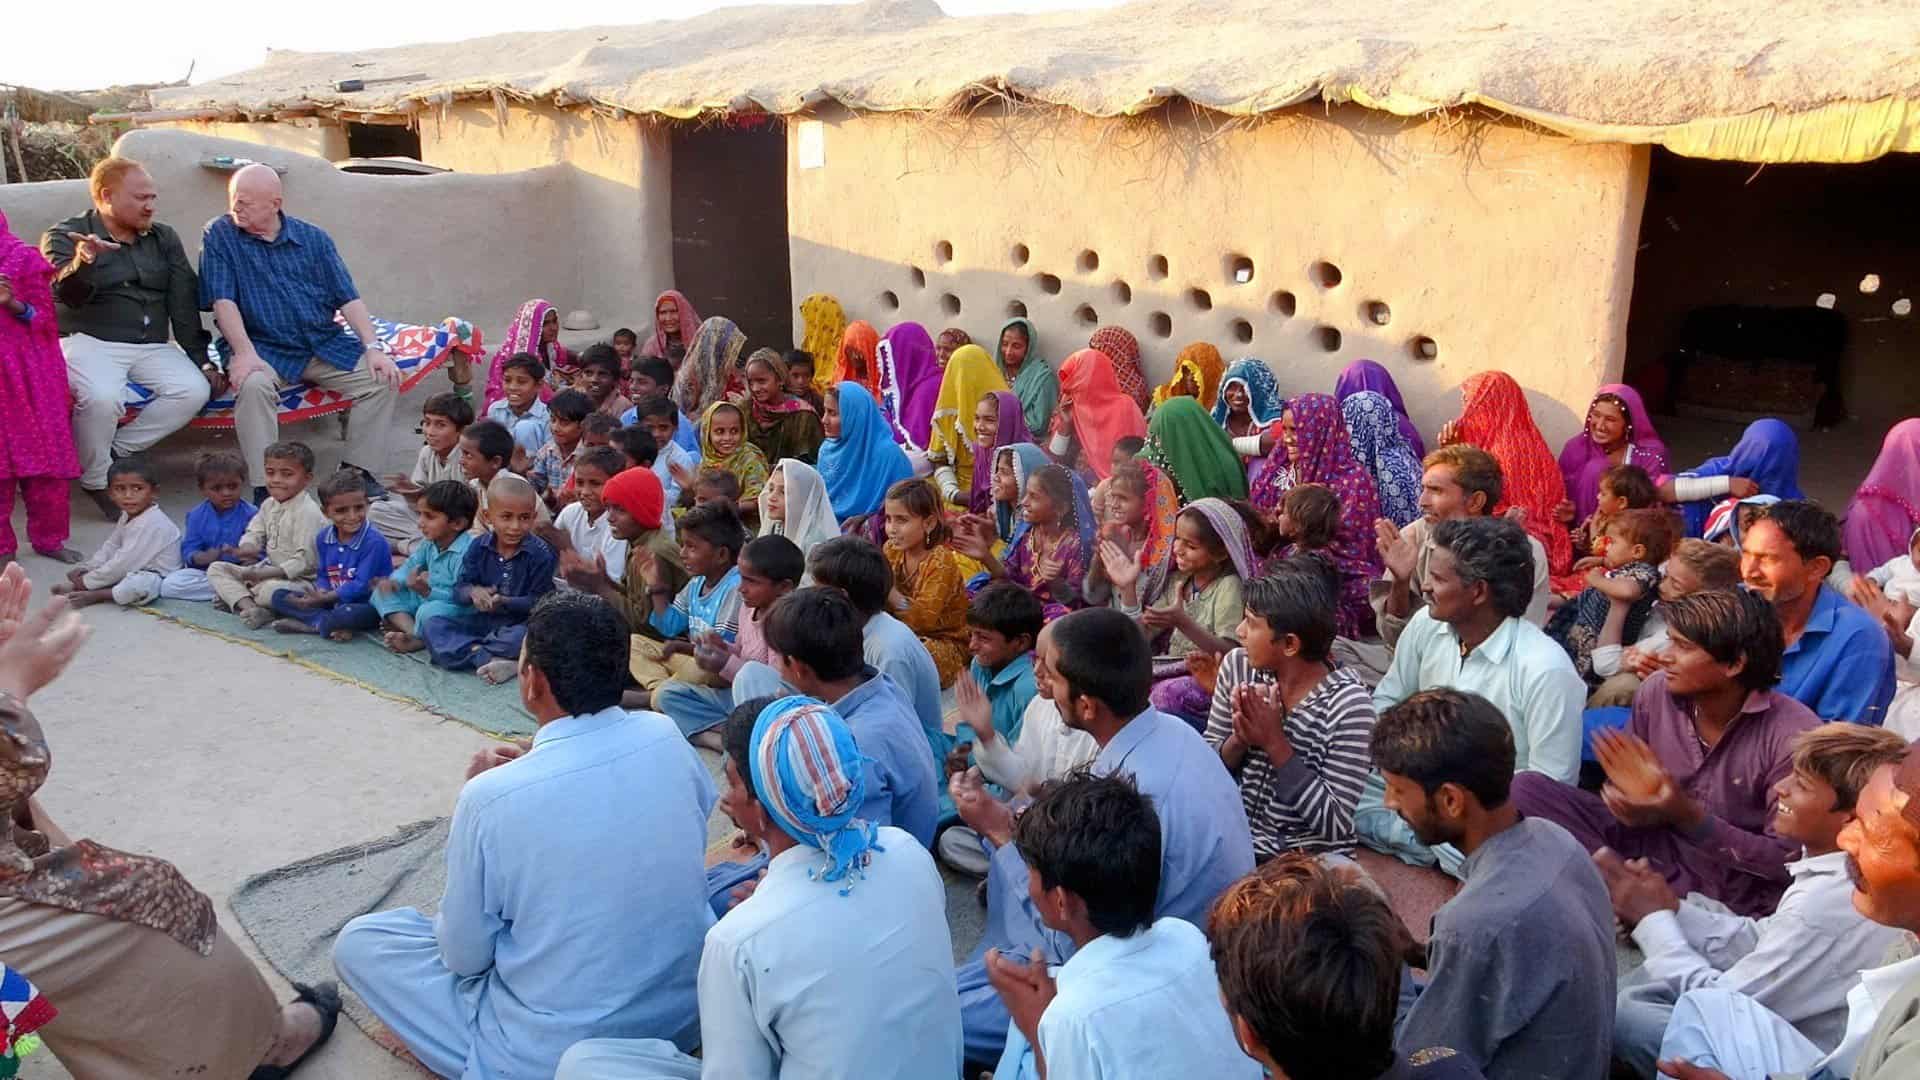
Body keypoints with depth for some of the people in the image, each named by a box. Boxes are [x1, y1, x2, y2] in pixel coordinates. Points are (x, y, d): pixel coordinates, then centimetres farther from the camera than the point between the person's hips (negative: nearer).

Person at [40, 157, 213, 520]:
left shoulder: (164, 238, 14)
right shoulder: (64, 236, 2)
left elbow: (184, 303, 7)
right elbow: (65, 293, -16)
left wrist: (201, 359, -4)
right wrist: (82, 263, -40)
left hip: (152, 346, 4)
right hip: (89, 342, -4)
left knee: (194, 391, -25)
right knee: (103, 397, -35)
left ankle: (115, 450, -10)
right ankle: (96, 480, -11)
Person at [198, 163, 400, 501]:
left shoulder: (313, 238, 10)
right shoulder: (219, 234, 3)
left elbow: (348, 298, 5)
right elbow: (223, 300, -7)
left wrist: (372, 348, -9)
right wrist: (245, 354, -22)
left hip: (326, 345, 3)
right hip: (263, 349, -3)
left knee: (383, 379, -18)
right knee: (253, 384, -35)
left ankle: (360, 474, -9)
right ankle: (266, 487, -28)